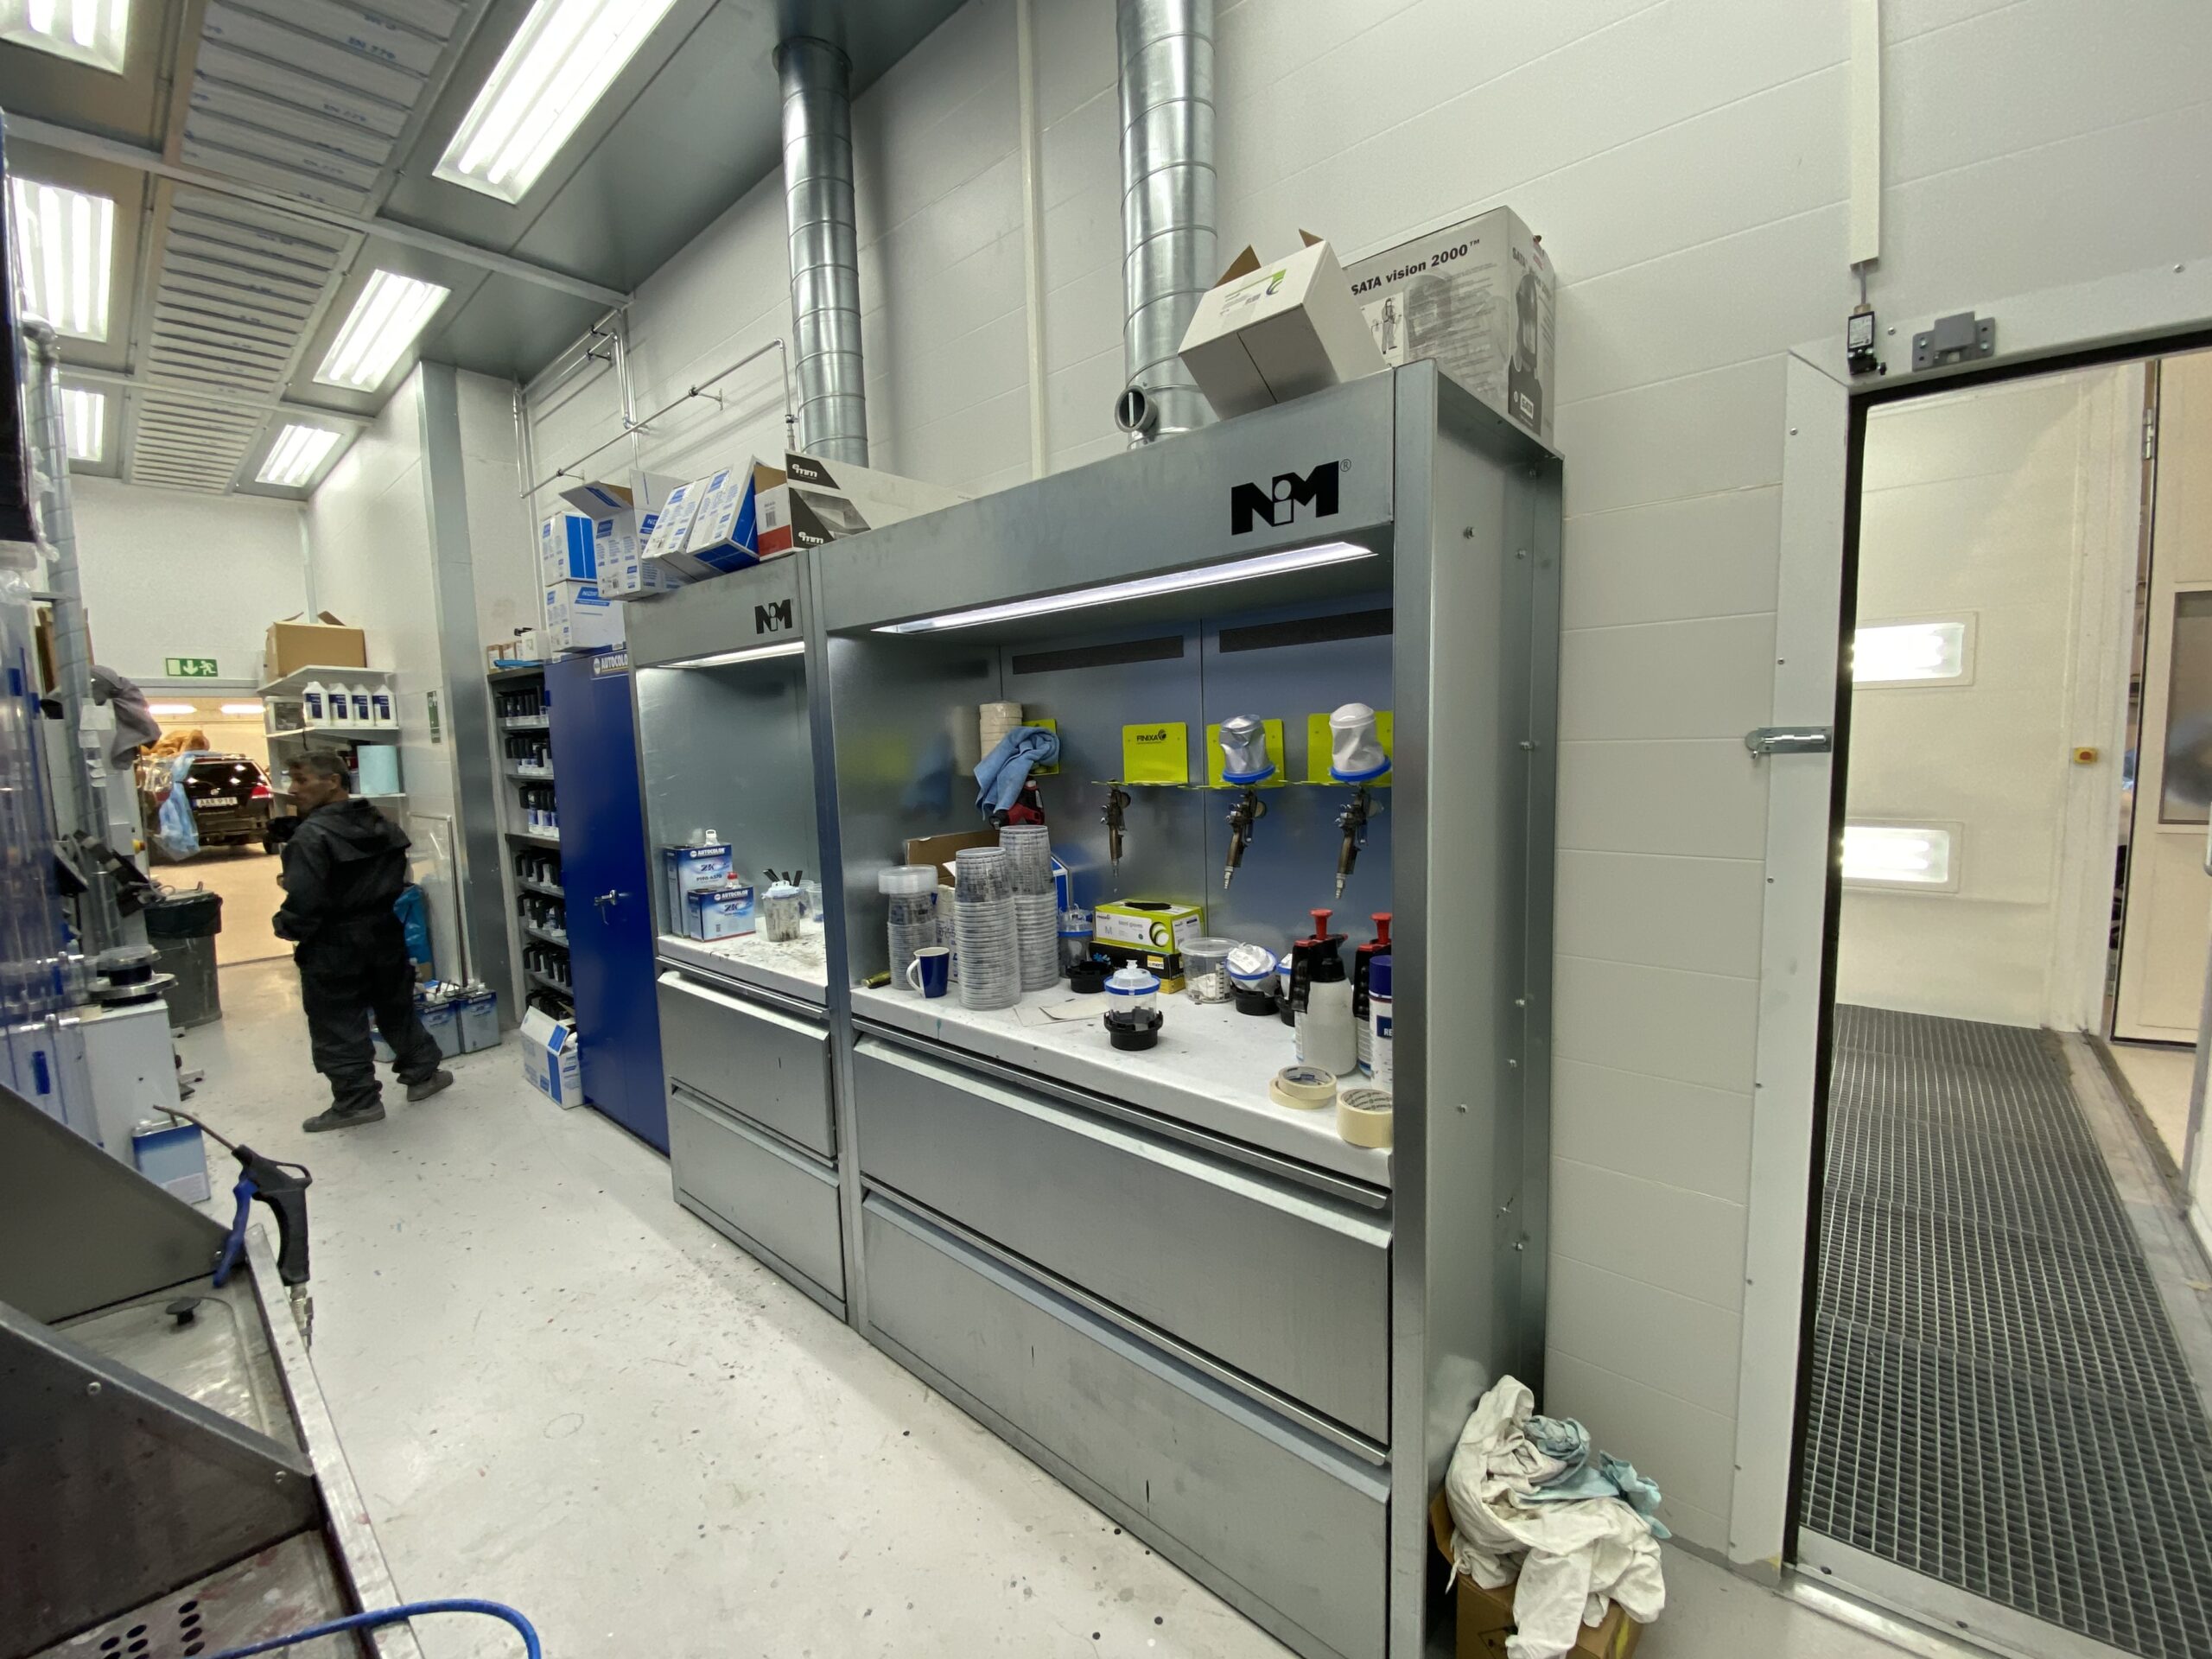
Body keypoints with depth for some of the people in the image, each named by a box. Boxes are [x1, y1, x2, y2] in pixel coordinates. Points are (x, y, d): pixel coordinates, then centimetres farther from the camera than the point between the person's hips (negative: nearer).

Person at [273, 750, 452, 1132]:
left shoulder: (312, 835, -20)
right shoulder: (382, 825, 5)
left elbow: (304, 899, -22)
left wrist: (286, 927, -4)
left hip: (333, 944, -7)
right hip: (383, 933, 7)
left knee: (337, 1026, 5)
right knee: (397, 1008, 19)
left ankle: (357, 1100, 11)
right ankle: (422, 1073, 28)